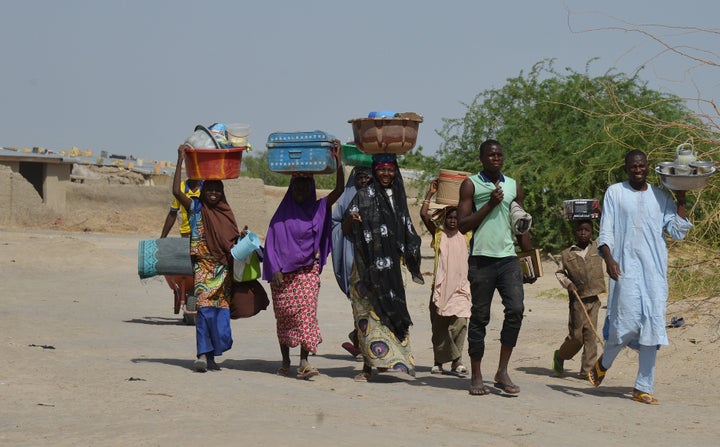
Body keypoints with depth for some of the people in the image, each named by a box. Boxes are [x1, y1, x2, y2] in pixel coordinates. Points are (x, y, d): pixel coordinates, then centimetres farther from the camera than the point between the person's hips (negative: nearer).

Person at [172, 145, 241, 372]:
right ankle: (203, 354, -20)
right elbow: (176, 191, -12)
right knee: (205, 307, -16)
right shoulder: (196, 208, 2)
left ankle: (211, 355, 8)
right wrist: (180, 161, -12)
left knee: (221, 310, 2)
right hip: (203, 266, -4)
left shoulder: (226, 213, 14)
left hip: (224, 269, 4)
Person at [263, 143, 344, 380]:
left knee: (306, 312, -12)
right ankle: (285, 361, 17)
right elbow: (272, 243, 4)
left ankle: (304, 362, -17)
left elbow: (339, 189, -5)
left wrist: (337, 159, -13)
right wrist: (275, 270, -7)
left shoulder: (318, 209, 7)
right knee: (284, 314, 4)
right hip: (283, 271, 0)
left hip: (308, 270, 0)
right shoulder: (282, 214, 6)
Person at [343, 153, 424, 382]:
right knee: (369, 311, -7)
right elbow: (345, 231, -6)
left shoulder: (398, 196, 14)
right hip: (368, 265, -5)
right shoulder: (363, 196, -2)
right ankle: (368, 366, -6)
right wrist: (351, 219, -24)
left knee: (391, 310, 4)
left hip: (391, 266, 5)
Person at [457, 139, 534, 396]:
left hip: (508, 258, 3)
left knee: (516, 309, -14)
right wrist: (490, 204, -11)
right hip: (481, 259, -3)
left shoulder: (514, 186, 15)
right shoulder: (471, 185, 3)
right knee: (480, 317, 2)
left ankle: (502, 371, -5)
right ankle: (476, 376, 11)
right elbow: (463, 225, -5)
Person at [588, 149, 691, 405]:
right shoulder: (615, 193, 6)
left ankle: (643, 388, 4)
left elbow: (678, 232, 8)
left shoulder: (660, 196, 12)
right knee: (628, 322, -12)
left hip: (655, 269, 3)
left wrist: (681, 201, 2)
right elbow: (605, 232, 1)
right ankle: (603, 363, 18)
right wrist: (608, 258, -14)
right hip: (626, 267, -3)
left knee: (652, 328, -1)